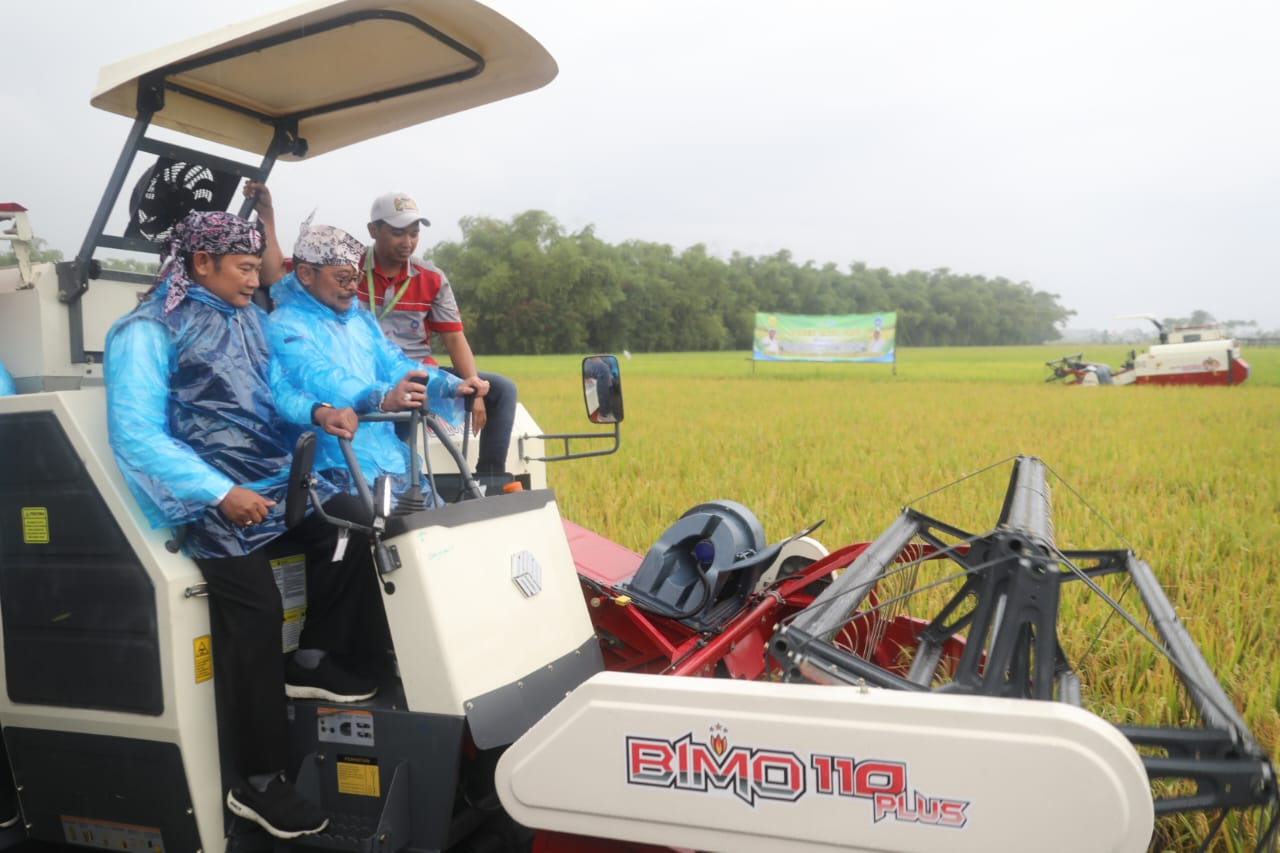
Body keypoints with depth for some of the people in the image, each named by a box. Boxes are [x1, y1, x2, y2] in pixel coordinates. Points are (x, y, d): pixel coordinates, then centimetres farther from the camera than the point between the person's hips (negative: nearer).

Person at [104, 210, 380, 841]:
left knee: (358, 528, -13)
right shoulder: (147, 331, -6)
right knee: (254, 628, -18)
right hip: (214, 504, -7)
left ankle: (312, 661, 6)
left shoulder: (249, 317, 17)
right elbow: (136, 436, -14)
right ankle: (259, 785, -5)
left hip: (279, 482, 7)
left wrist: (316, 412, -2)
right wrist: (221, 492, -25)